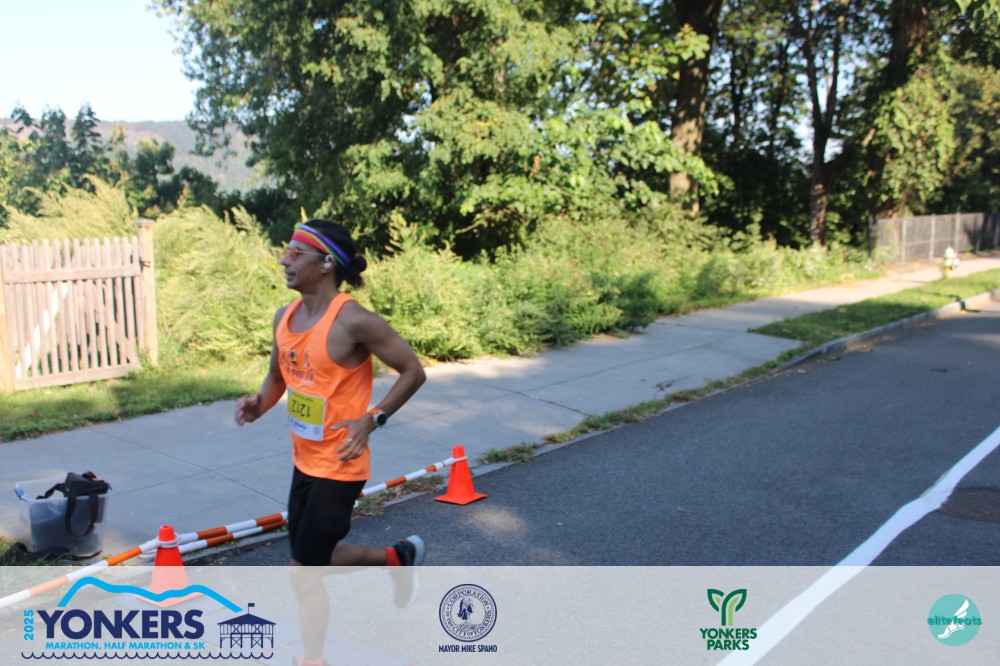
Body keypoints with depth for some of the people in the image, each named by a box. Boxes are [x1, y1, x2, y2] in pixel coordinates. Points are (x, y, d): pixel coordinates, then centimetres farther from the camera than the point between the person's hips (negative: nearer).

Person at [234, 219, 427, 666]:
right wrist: (260, 403, -4)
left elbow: (413, 371, -15)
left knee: (303, 573, 0)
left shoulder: (353, 321, -21)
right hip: (304, 461, 8)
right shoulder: (284, 317, 2)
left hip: (339, 466, -8)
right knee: (315, 557, 21)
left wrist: (372, 419, -22)